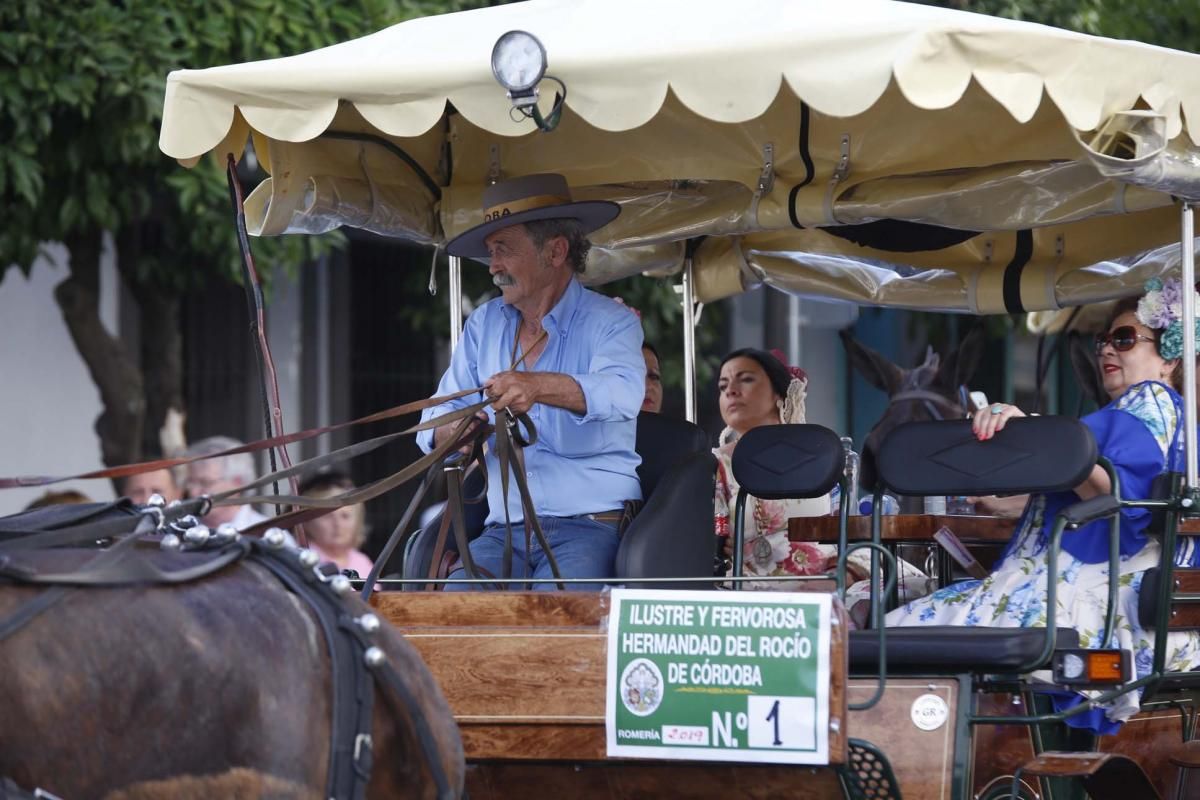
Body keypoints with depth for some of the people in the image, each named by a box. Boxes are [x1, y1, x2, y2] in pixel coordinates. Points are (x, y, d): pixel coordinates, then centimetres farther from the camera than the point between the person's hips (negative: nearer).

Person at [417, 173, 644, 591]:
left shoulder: (610, 322, -1)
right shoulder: (484, 325, 16)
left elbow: (622, 391, -24)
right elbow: (434, 424, 11)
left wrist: (538, 386, -44)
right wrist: (461, 429, -16)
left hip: (590, 526, -4)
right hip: (504, 530, 5)